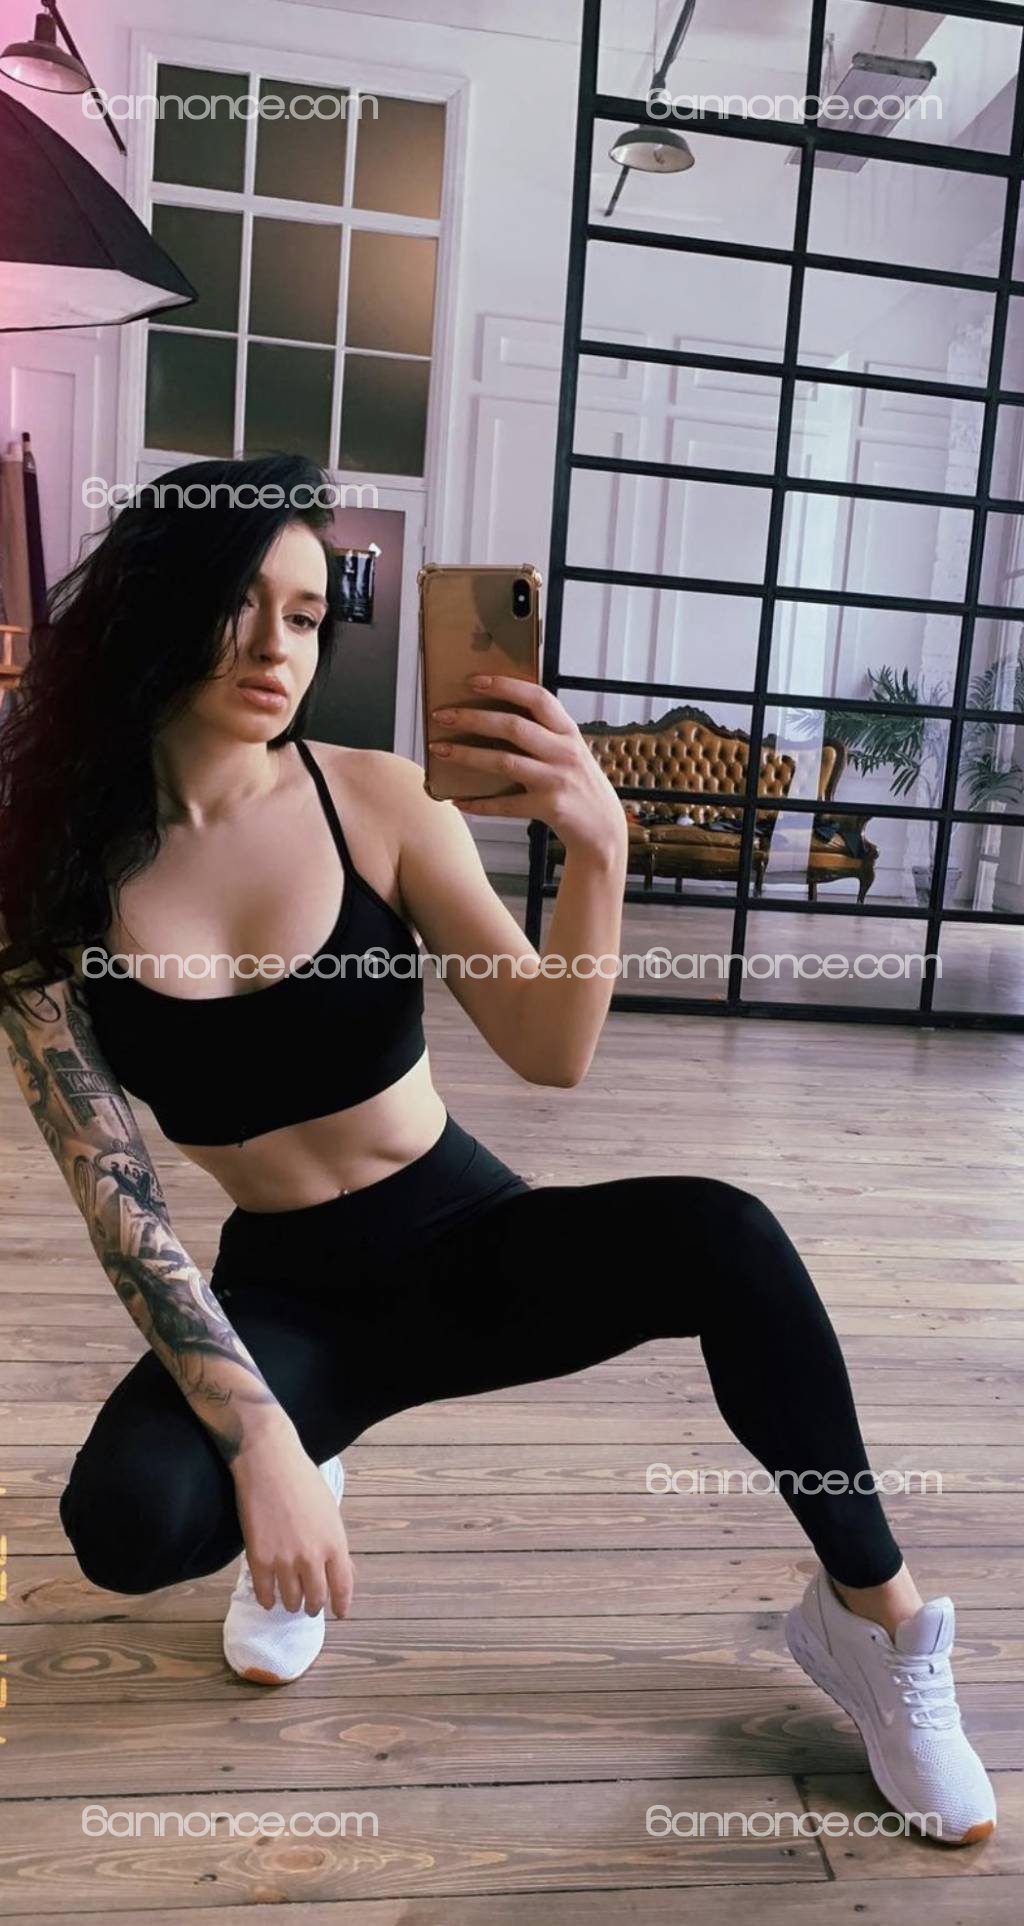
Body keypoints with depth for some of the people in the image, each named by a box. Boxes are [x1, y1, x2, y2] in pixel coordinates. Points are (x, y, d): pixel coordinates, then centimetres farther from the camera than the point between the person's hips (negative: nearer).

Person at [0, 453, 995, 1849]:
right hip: (281, 1292, 1)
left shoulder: (377, 800, -10)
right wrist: (263, 1441, -21)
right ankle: (301, 1479, 8)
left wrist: (597, 851, -34)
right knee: (130, 1520, -29)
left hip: (466, 1241, 0)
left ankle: (875, 1619, -5)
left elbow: (549, 1053, -17)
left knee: (720, 1237, -29)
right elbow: (114, 1201, -13)